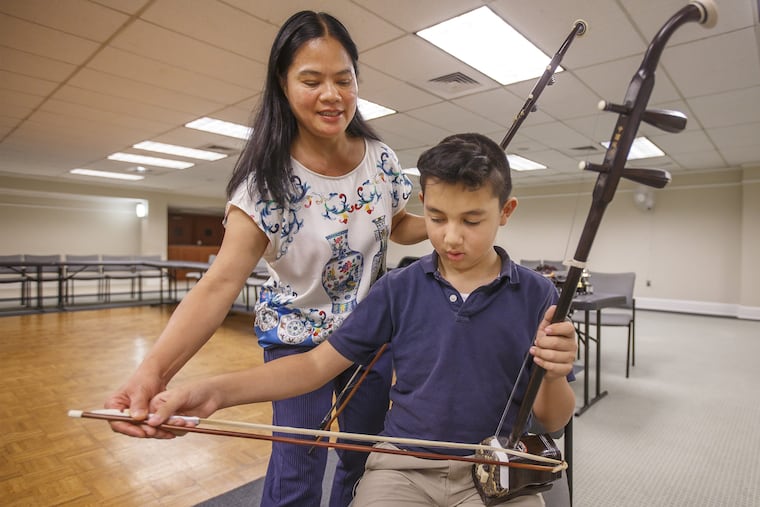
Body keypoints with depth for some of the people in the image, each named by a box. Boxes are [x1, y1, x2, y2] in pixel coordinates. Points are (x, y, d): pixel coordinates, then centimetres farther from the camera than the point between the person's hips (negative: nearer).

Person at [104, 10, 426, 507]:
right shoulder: (267, 179, -22)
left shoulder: (380, 158, -8)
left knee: (363, 458, 19)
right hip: (298, 336, -4)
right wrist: (155, 367, -46)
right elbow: (221, 281, -32)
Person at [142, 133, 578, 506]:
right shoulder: (398, 289, -5)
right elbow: (318, 364, -5)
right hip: (403, 466, 0)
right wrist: (217, 390, -19)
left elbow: (553, 421, -1)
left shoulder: (536, 296, -6)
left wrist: (554, 375, -25)